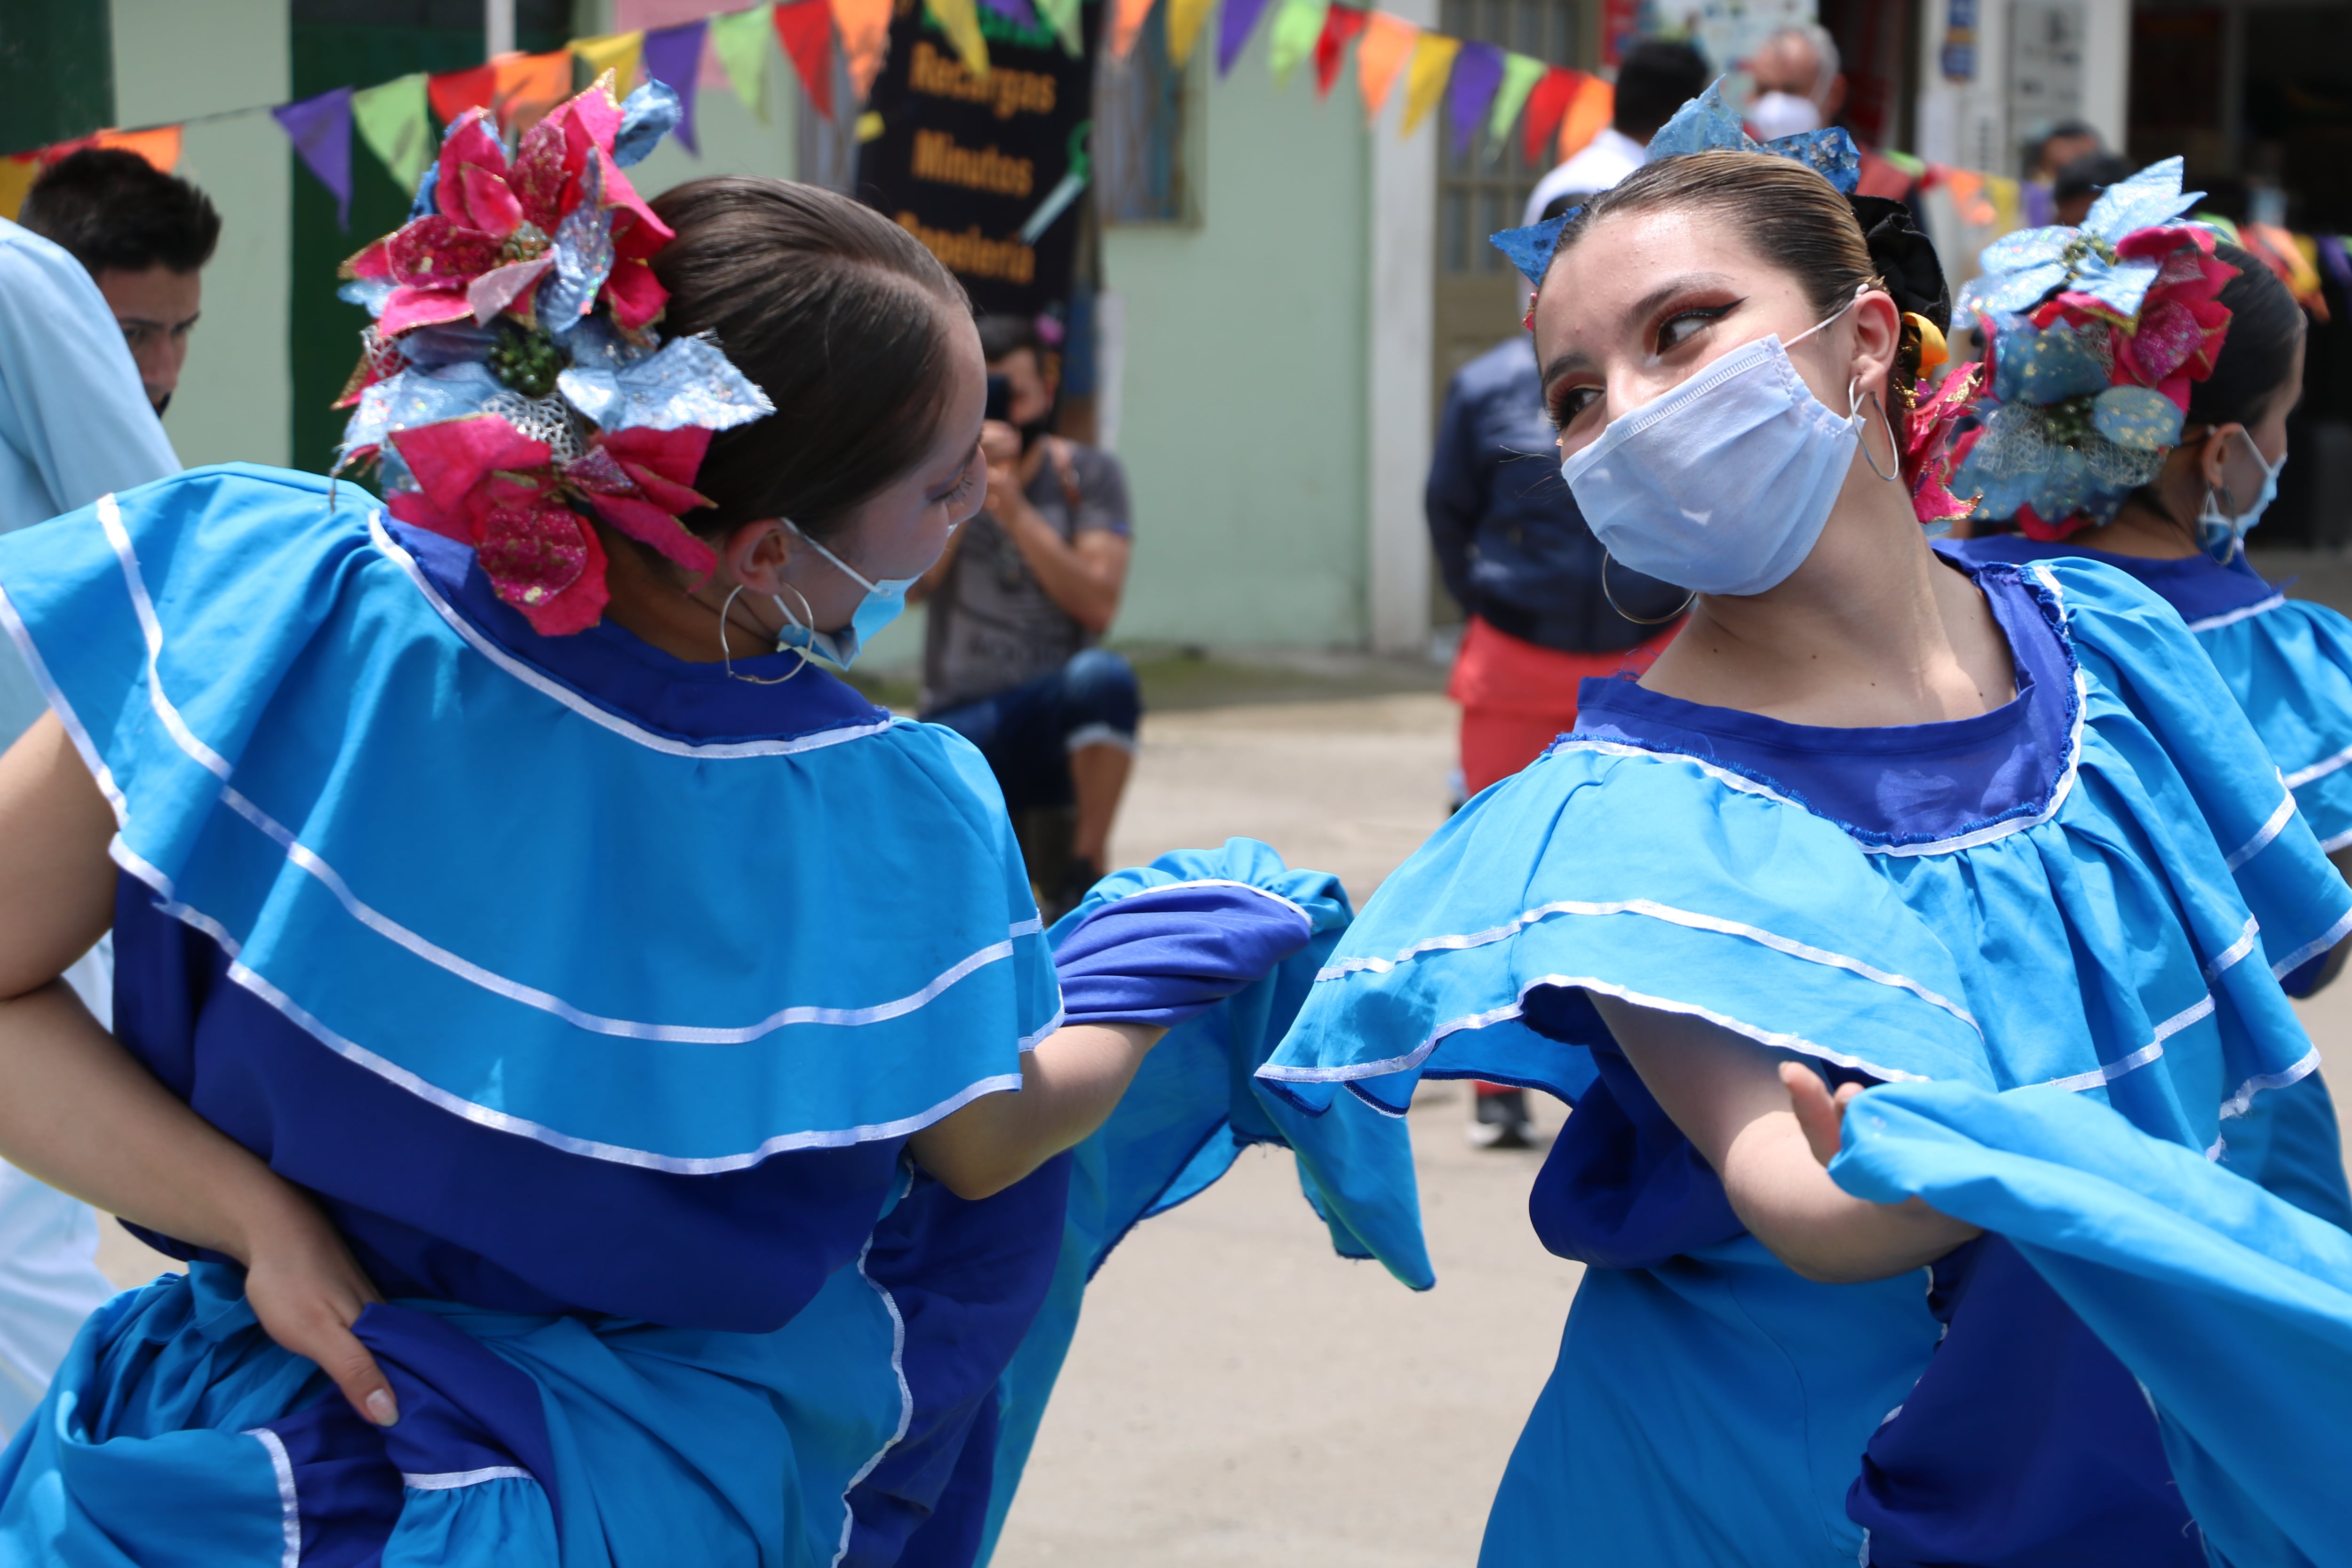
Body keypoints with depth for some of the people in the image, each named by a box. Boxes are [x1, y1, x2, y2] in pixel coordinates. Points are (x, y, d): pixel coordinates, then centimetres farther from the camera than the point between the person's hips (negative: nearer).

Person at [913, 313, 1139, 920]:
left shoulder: (1088, 474, 4)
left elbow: (1099, 606, -10)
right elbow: (905, 584, -10)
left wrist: (1015, 511, -19)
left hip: (1057, 722, 0)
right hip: (962, 721, 0)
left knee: (1103, 676, -37)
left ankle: (1085, 872, -22)